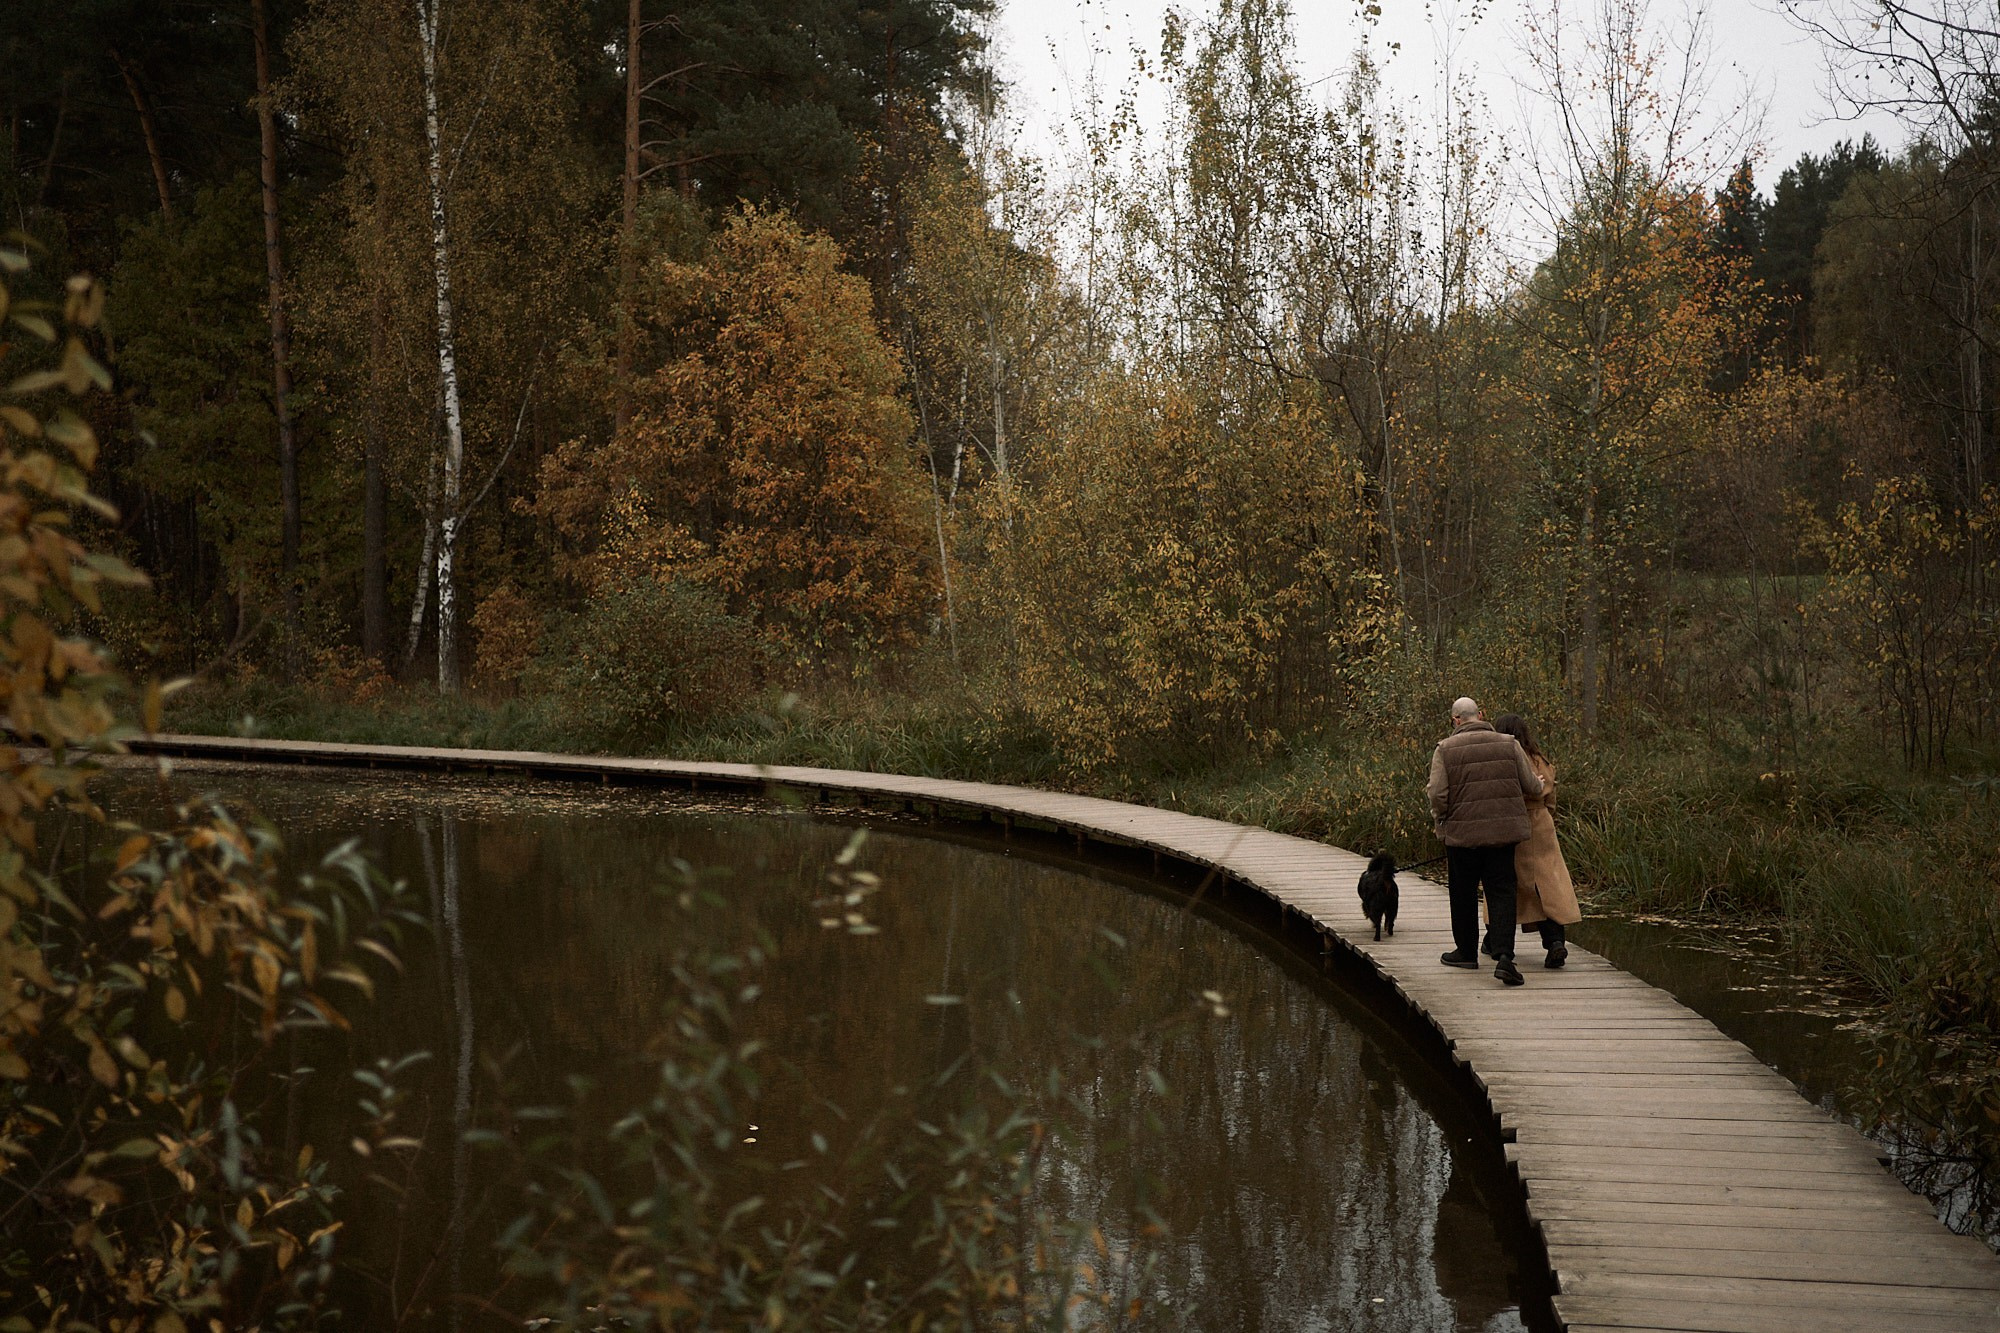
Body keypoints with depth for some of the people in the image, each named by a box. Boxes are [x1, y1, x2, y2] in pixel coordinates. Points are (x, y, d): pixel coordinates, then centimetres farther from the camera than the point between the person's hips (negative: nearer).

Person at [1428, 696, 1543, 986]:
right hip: (1503, 832, 1)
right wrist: (1541, 784, 25)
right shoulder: (1508, 745, 0)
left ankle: (1467, 952, 27)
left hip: (1462, 832, -1)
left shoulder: (1445, 749, -6)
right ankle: (1504, 956, -11)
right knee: (1501, 892, 4)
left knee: (1463, 894, 15)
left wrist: (1441, 820, 8)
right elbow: (1532, 787, 2)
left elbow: (1438, 795, -12)